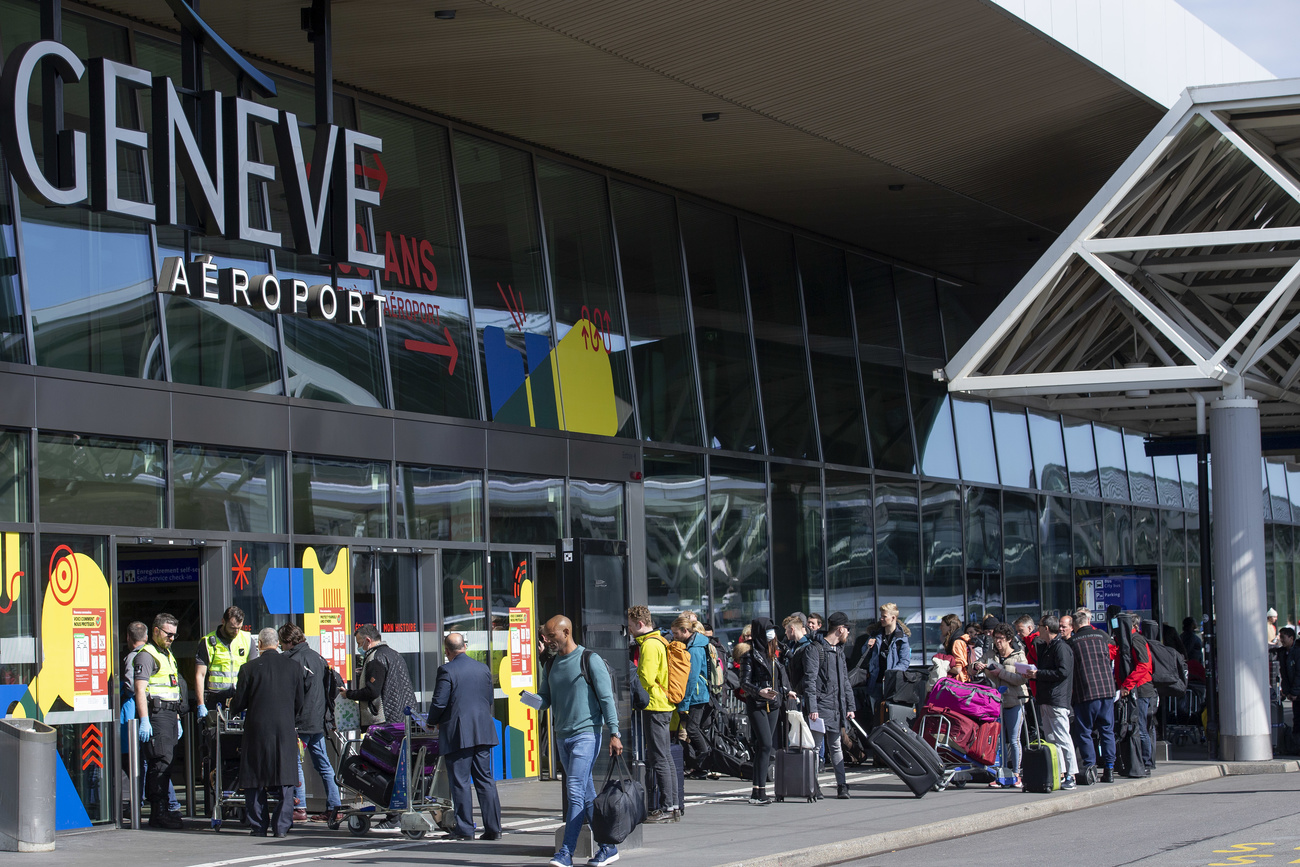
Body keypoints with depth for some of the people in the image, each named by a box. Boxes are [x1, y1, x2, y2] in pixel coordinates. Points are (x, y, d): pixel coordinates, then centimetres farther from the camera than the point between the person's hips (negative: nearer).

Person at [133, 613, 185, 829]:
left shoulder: (168, 655, 23)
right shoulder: (146, 655, -7)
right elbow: (140, 689, -15)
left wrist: (177, 719, 25)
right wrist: (144, 720, -22)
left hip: (170, 714, 9)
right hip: (156, 714, -9)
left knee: (166, 763, 7)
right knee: (161, 762, -13)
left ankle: (160, 811, 9)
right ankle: (159, 813, -14)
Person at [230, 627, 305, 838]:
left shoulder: (249, 668, -5)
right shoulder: (294, 666, 3)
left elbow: (238, 704, 0)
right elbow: (299, 704, 8)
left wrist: (232, 704, 23)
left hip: (257, 729, -2)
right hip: (285, 730, 2)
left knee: (254, 782, 8)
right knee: (285, 781, 6)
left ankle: (259, 826, 7)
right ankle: (281, 826, 1)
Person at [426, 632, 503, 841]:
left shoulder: (446, 670, -10)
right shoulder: (483, 669, 8)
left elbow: (439, 702, -13)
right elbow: (489, 700, 13)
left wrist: (433, 722, 5)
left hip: (457, 734, -5)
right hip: (483, 733, 5)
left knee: (460, 782, 0)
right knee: (485, 780, 8)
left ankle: (465, 829, 1)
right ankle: (493, 828, 6)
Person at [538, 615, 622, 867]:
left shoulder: (590, 660, -7)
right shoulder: (551, 666, 13)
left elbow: (606, 698, -9)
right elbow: (545, 698, 16)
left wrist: (614, 733, -14)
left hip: (586, 734, -7)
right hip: (562, 736, 7)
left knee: (575, 792, -13)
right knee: (587, 795, 9)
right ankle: (607, 846, 16)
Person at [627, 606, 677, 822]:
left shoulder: (649, 645, -14)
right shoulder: (660, 642, 17)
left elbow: (645, 679, -19)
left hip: (654, 707, -10)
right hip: (665, 705, 10)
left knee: (658, 758, -8)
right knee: (665, 757, 11)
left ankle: (665, 807, -8)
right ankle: (673, 805, 14)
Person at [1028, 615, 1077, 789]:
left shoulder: (1061, 647, -10)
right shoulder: (1045, 647, 19)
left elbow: (1063, 672, -20)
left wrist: (1038, 674, -15)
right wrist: (1032, 675, 6)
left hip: (1058, 701, -10)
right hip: (1046, 700, 10)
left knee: (1062, 738, -9)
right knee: (1050, 738, 9)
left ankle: (1070, 775, -7)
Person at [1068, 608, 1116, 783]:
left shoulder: (1072, 642, -2)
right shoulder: (1103, 636, 6)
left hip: (1085, 692, -3)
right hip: (1107, 688, 3)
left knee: (1084, 731, 4)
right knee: (1107, 730, 9)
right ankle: (1109, 769, 7)